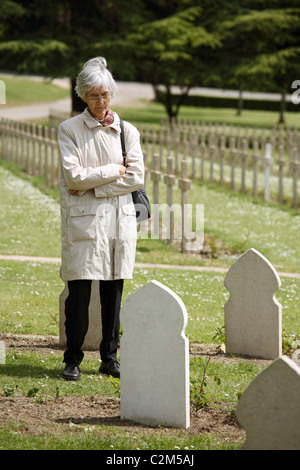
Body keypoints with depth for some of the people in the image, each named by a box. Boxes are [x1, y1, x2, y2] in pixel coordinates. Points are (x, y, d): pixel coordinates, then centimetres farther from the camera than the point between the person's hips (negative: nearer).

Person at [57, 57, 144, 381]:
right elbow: (74, 176, -8)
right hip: (83, 220, -3)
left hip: (119, 219, 3)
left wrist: (92, 185, -7)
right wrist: (113, 171, -5)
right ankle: (73, 360, 5)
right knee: (79, 293, -4)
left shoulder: (127, 131, 10)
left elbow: (136, 178, 1)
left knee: (114, 291, 5)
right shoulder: (69, 129, 2)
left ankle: (109, 357, 14)